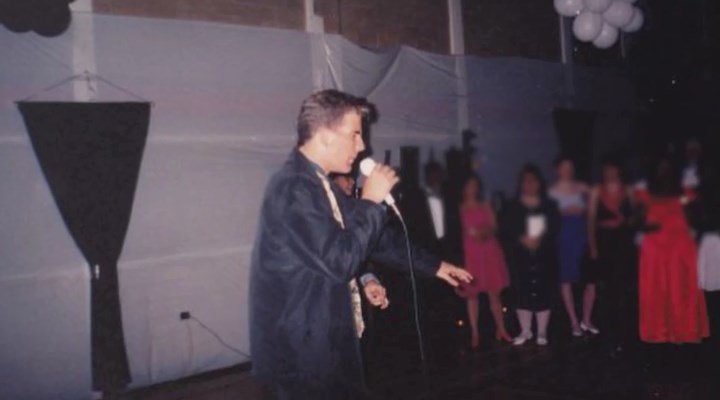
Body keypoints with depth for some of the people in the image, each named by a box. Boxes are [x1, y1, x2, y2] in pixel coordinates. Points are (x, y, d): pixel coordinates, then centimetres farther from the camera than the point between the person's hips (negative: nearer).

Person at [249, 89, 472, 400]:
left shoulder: (319, 185, 10)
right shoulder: (292, 187, -22)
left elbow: (375, 237, 18)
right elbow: (338, 261, -26)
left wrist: (432, 265, 21)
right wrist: (371, 201, -16)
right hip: (303, 351, -9)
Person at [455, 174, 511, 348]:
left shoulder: (485, 205, 10)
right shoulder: (459, 208, 1)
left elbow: (493, 227, 4)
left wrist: (484, 232, -14)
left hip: (489, 251, 2)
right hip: (470, 253, -2)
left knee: (494, 292, 5)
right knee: (471, 294, 1)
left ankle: (500, 329, 13)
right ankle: (474, 333, 5)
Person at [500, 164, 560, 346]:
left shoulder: (549, 205, 8)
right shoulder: (512, 207, 5)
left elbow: (555, 228, 0)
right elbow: (505, 230, -3)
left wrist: (540, 239, -15)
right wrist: (523, 239, -16)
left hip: (544, 256, 0)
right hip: (520, 257, 0)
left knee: (543, 293, 1)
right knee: (523, 293, 1)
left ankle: (542, 332, 13)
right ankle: (525, 331, 15)